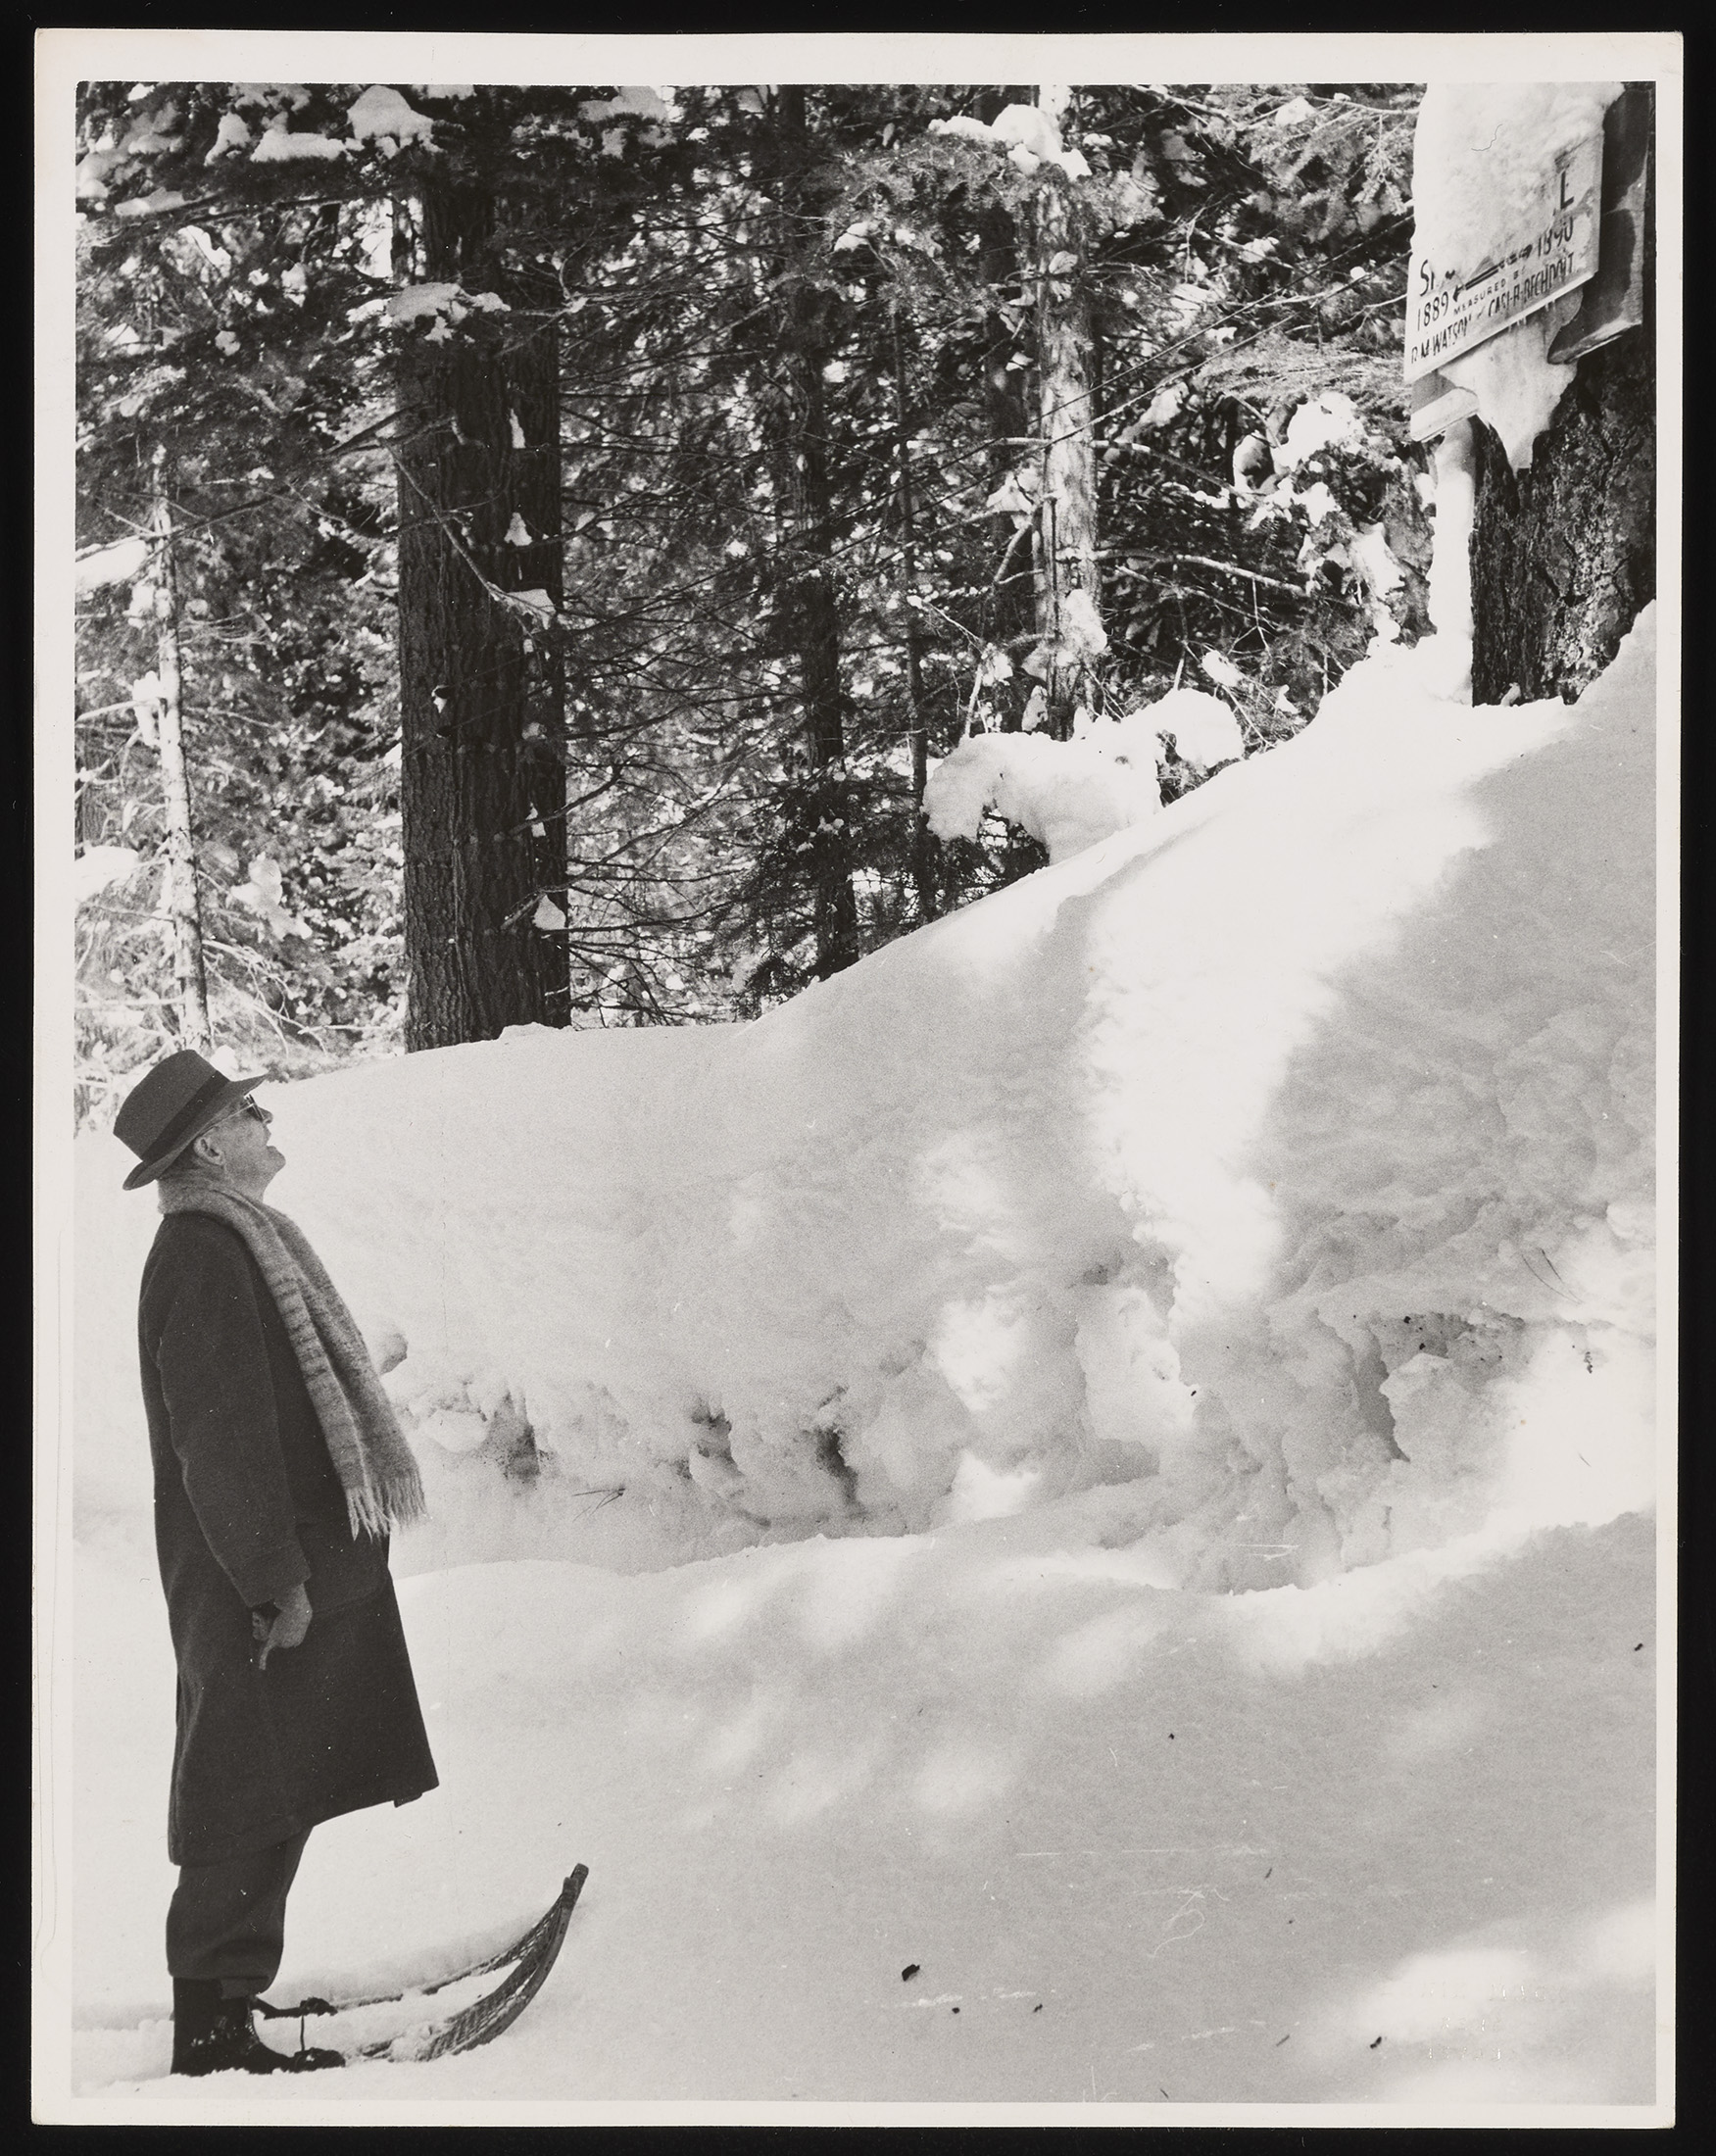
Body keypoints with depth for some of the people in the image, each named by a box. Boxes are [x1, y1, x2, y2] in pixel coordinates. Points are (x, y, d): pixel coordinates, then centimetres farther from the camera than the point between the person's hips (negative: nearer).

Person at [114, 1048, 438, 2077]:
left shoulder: (233, 1240, 16)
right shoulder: (205, 1254, -17)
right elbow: (222, 1439, -22)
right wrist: (276, 1581, -22)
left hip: (297, 1563, 10)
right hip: (256, 1581, -10)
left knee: (268, 1799, 15)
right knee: (253, 1799, -4)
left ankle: (226, 1994, 24)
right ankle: (214, 2024, 4)